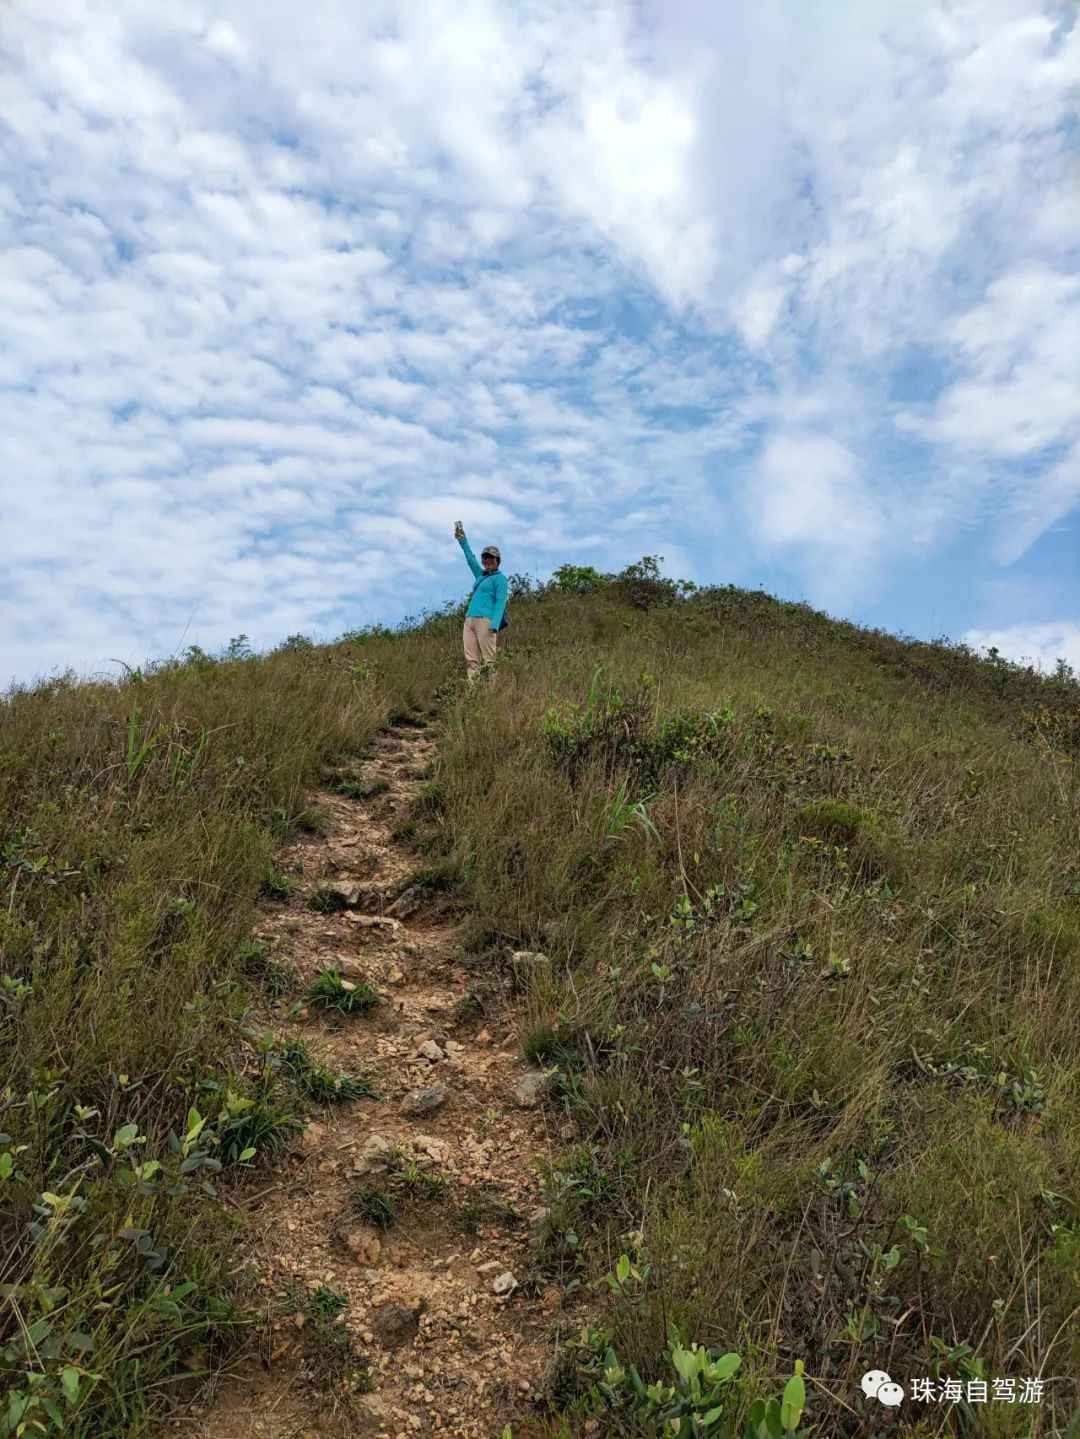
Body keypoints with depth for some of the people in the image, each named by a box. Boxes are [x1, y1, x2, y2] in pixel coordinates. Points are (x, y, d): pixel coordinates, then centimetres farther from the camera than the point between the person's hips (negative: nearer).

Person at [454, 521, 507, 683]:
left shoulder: (499, 578, 4)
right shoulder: (480, 575, 25)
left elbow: (501, 601, -6)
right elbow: (471, 559, 38)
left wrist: (495, 624, -18)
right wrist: (462, 540, 39)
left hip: (485, 620, -7)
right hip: (469, 620, 7)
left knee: (488, 660, -13)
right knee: (471, 660, -4)